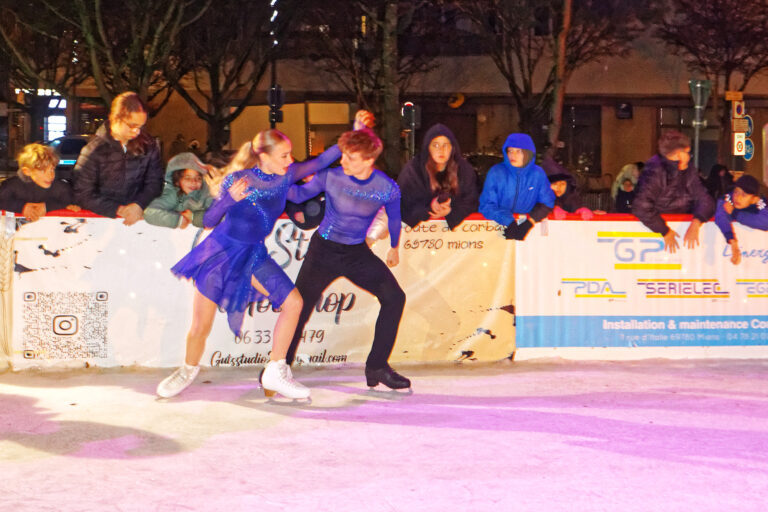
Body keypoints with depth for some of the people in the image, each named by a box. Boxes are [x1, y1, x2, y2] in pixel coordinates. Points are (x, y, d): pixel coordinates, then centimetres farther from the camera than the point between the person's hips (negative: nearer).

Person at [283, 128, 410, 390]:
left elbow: (394, 218, 7)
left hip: (357, 252, 1)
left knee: (394, 298, -11)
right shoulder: (331, 176, -16)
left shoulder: (388, 188, -14)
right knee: (299, 307, -7)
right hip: (324, 250, -1)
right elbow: (300, 194, 0)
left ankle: (377, 366, 3)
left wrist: (394, 248, 22)